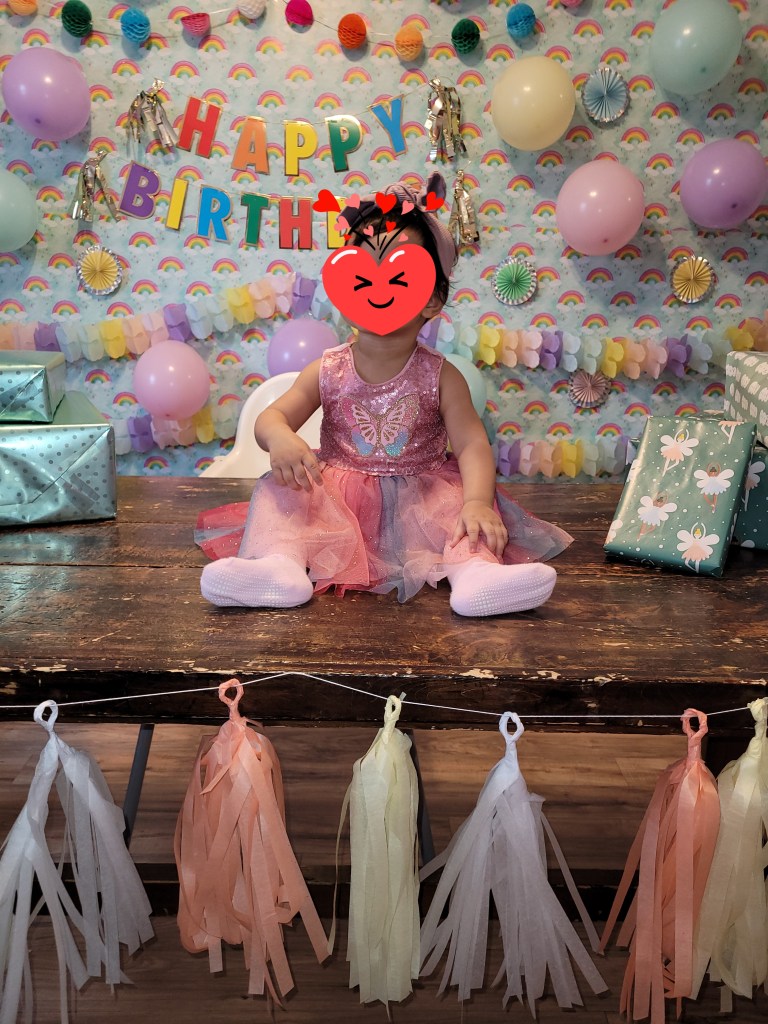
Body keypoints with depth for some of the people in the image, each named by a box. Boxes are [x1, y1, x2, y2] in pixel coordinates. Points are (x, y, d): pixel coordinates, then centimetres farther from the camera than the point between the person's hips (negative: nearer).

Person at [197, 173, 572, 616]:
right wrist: (279, 438, -31)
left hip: (418, 497, -1)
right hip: (337, 495, 1)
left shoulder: (440, 376, -5)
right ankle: (282, 562, -41)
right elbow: (271, 417, -4)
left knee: (457, 495, -25)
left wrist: (477, 502, -34)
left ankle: (474, 568, -46)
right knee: (282, 487, -20)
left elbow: (471, 444, -14)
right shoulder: (328, 370, -1)